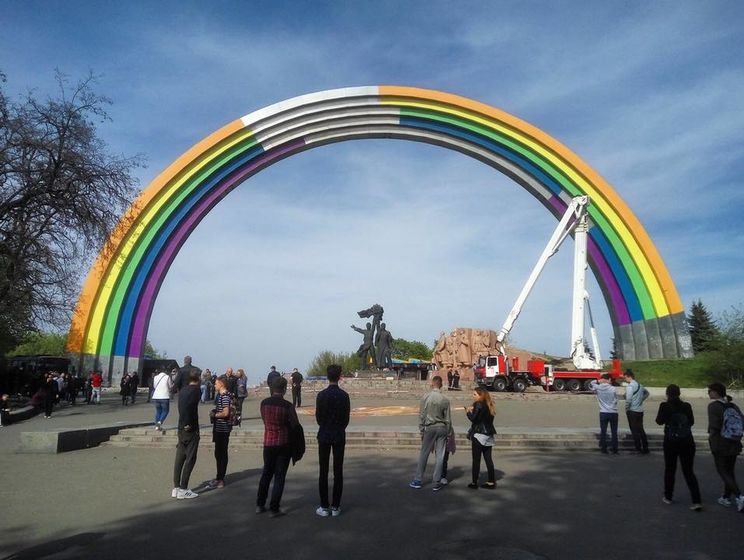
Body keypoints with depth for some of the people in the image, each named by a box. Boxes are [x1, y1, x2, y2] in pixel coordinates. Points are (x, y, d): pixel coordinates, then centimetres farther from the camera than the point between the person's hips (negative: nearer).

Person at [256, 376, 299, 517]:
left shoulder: (264, 403, -4)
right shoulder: (287, 406, -17)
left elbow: (264, 420, 8)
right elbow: (295, 426, -8)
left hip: (268, 443, 4)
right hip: (283, 444, -4)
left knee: (266, 473, 20)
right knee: (279, 476, 6)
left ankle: (260, 505, 26)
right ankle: (274, 509, 9)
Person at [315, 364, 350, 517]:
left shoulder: (321, 395, -9)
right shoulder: (344, 395, -6)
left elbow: (318, 417, -3)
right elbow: (347, 417, -1)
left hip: (324, 435, -1)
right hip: (339, 435, 1)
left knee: (323, 472, 6)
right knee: (338, 471, 6)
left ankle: (324, 507, 10)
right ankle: (335, 507, 11)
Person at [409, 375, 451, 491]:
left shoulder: (426, 397, -6)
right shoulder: (445, 399, -4)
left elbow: (421, 415, -4)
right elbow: (448, 418, 0)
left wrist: (421, 430, 6)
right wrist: (447, 432, 10)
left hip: (429, 428, -1)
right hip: (442, 428, 1)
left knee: (423, 455, 8)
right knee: (440, 456, 6)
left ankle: (417, 481, 14)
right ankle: (437, 483, 10)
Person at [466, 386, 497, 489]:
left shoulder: (478, 404, -14)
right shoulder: (488, 405, 11)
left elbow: (473, 419, -17)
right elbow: (484, 418, 13)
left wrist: (468, 412, 0)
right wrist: (473, 411, 10)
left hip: (479, 435, -8)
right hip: (488, 435, 8)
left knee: (476, 460, 0)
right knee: (488, 458, 11)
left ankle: (474, 482, 4)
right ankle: (491, 482, 15)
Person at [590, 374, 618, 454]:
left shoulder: (598, 388, -6)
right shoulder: (613, 389, -8)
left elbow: (590, 385, 14)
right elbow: (616, 400, 1)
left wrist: (597, 381, 1)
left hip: (603, 413, 0)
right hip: (613, 413, 0)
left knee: (603, 432, 7)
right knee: (614, 432, 10)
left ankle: (603, 449, 9)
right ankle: (614, 450, 13)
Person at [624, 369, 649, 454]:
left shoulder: (630, 386, -16)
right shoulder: (640, 385, 11)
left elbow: (628, 400, -22)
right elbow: (647, 393, 28)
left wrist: (626, 409, -9)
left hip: (632, 411, -8)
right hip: (640, 411, 8)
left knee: (635, 431, -1)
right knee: (641, 430, 14)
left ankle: (638, 449, 2)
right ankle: (645, 449, 18)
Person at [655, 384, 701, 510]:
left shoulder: (665, 406, -9)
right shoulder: (686, 406, -2)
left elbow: (659, 421, -3)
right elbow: (691, 422, 8)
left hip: (670, 442, -2)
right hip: (687, 442, 2)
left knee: (669, 470, 13)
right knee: (689, 471, 8)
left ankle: (668, 497, 23)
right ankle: (696, 501, -1)